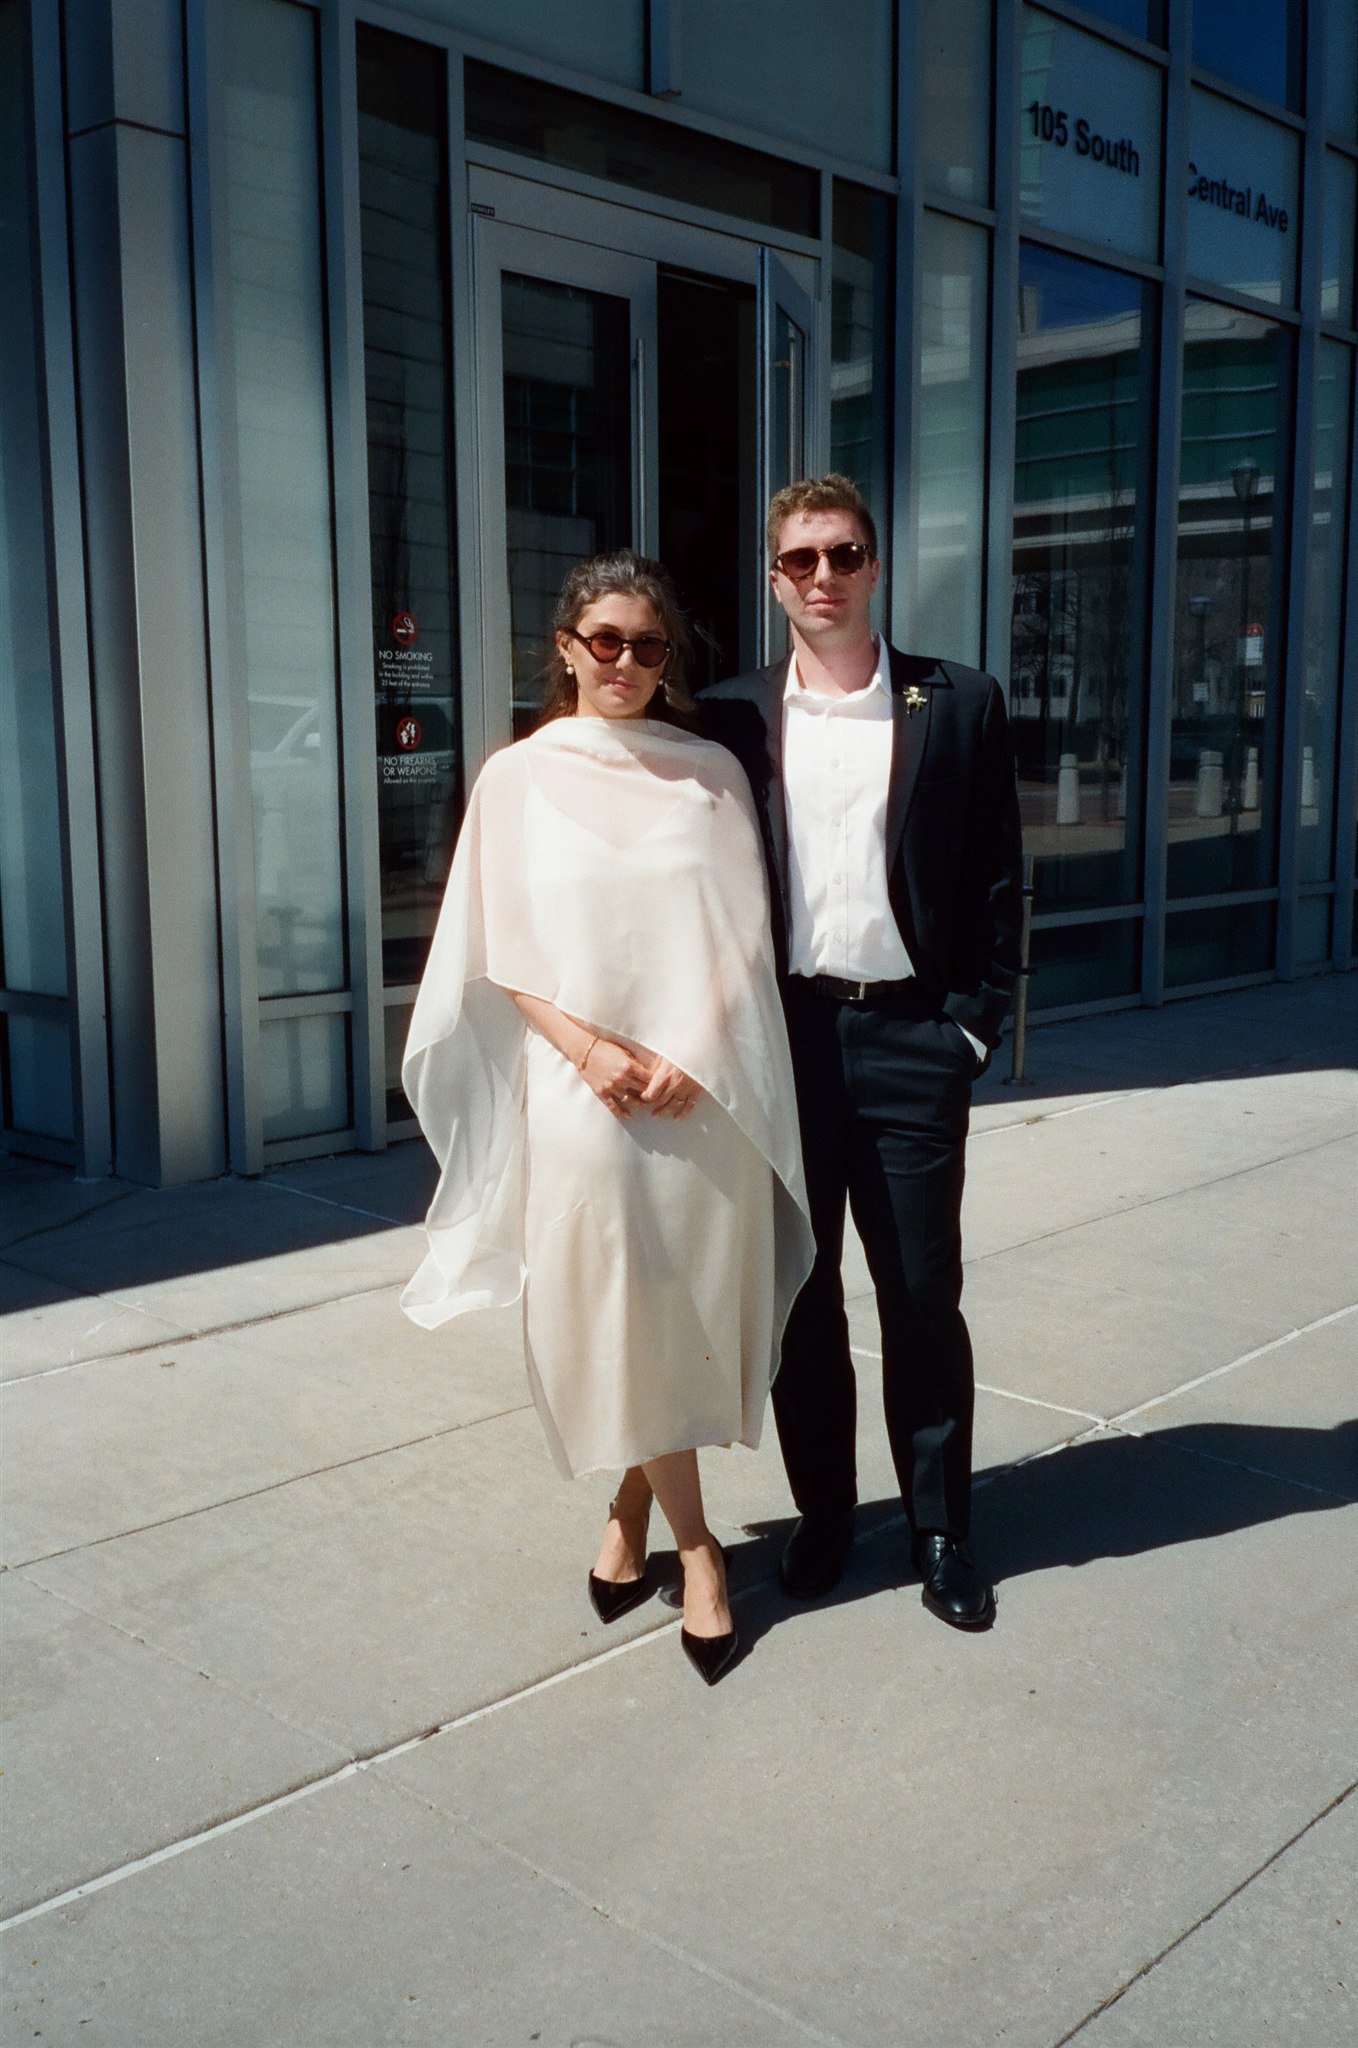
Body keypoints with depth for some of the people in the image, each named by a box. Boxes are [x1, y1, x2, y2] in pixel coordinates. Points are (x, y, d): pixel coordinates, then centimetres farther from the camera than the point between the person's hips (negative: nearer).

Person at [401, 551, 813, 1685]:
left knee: (685, 1312, 6)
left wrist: (689, 1054, -10)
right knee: (614, 1319, 3)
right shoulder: (518, 776, 4)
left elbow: (744, 936, 4)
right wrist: (592, 1050, -12)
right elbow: (504, 951, 1)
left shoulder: (711, 773, 6)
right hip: (579, 1090, -1)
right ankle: (694, 1543, 19)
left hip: (703, 1089, 1)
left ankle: (635, 1504, 28)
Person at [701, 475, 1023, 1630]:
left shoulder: (958, 707, 2)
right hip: (782, 1034, 2)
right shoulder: (732, 717, 4)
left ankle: (942, 1528, 21)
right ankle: (823, 1510, 26)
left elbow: (996, 883, 2)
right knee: (800, 1295, 11)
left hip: (910, 1038, -1)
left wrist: (973, 1025, -4)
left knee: (923, 1296, 5)